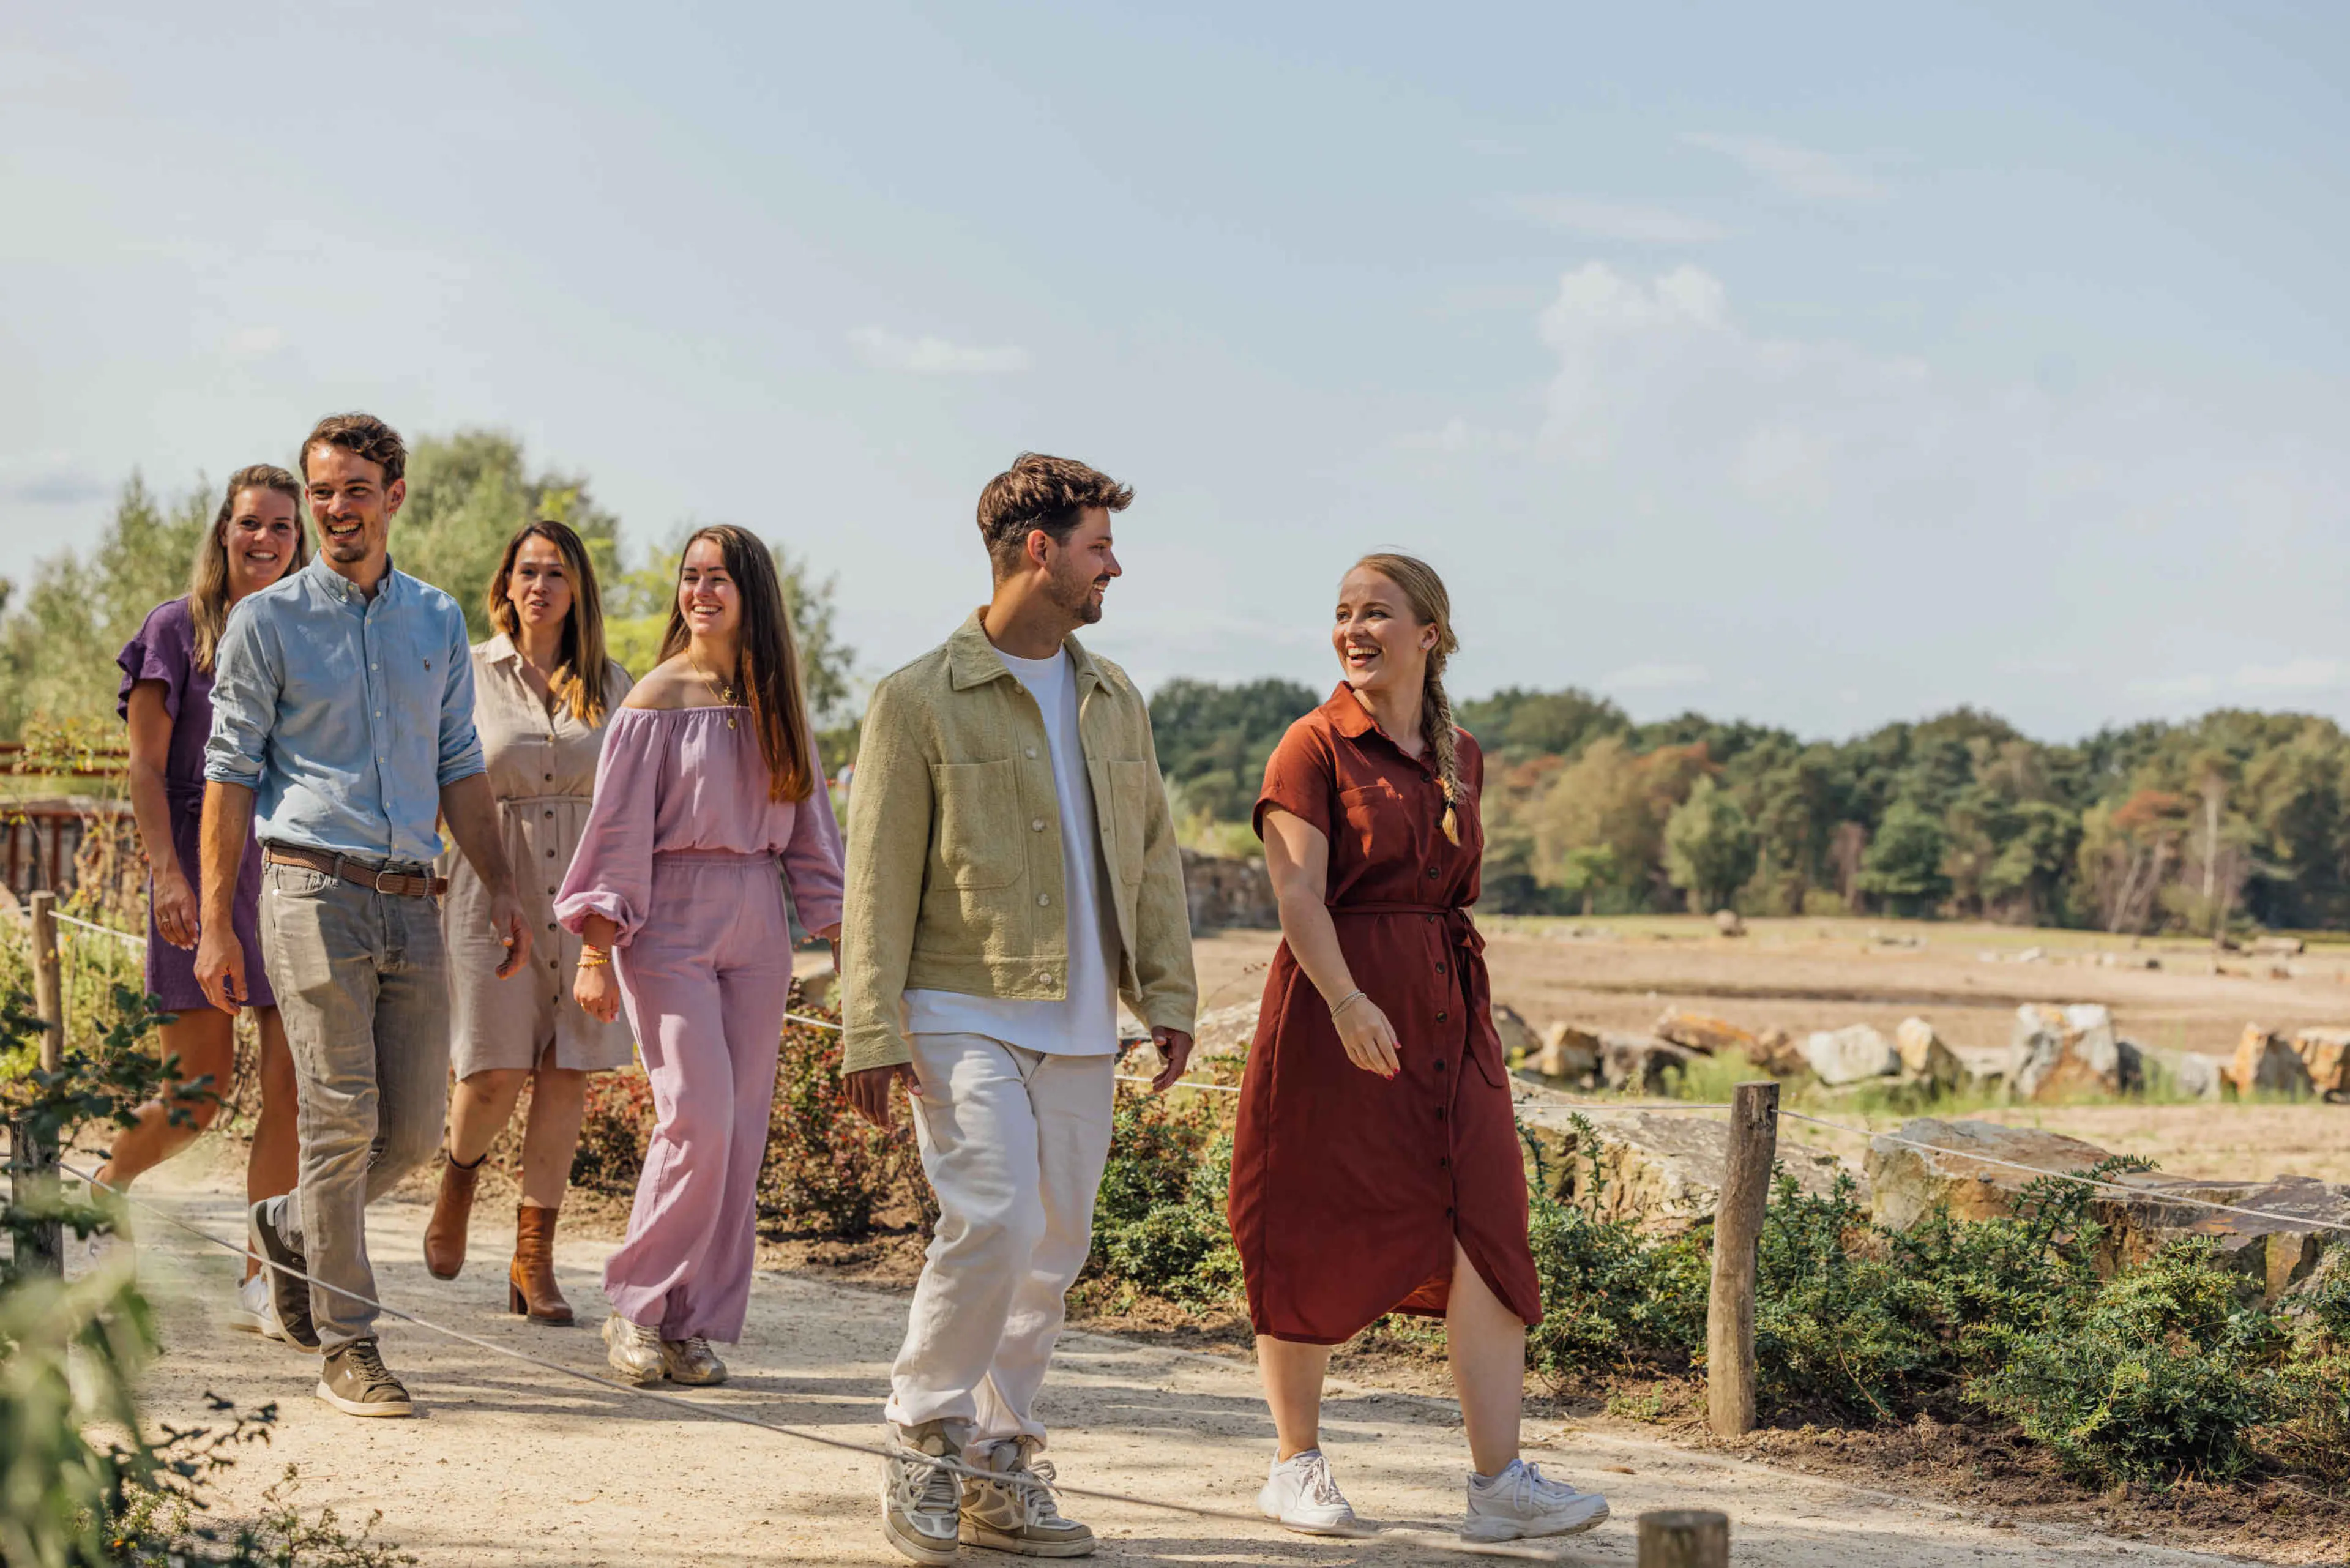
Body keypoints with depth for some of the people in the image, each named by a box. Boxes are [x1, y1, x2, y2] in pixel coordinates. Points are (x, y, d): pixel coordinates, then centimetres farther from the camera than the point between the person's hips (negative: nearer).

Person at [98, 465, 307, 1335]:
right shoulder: (178, 627, 1)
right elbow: (145, 767, -4)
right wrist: (167, 875, -14)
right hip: (203, 865, -4)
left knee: (293, 1089, -4)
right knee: (197, 1094, -3)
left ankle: (262, 1282, 3)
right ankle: (98, 1190, 27)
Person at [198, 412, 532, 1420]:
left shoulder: (438, 622, 14)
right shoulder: (268, 621, 2)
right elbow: (229, 775, 0)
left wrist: (502, 891, 10)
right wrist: (214, 925, -4)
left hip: (413, 901, 5)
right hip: (315, 888, -4)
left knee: (417, 1128, 4)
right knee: (342, 1119, -7)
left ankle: (289, 1228, 31)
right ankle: (345, 1345, 2)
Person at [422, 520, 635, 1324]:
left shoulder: (609, 685, 8)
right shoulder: (470, 676, 3)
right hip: (492, 887, -2)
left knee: (566, 1072, -1)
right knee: (494, 1074, -8)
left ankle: (533, 1260, 8)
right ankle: (459, 1173, 27)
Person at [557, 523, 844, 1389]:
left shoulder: (777, 705, 11)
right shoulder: (656, 701, -3)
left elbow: (810, 828, 16)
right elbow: (617, 829, -5)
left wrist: (841, 935, 10)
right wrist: (596, 950, -11)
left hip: (757, 926, 5)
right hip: (670, 919, -5)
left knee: (743, 1129, 1)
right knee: (698, 1115, -14)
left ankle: (696, 1324, 9)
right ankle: (635, 1305, 1)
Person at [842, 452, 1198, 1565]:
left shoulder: (1112, 700, 14)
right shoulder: (919, 701, -4)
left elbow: (1153, 855, 18)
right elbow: (878, 880, -6)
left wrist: (1168, 992, 8)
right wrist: (870, 1033, -11)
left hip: (1081, 1024, 6)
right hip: (965, 1014, -6)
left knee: (1053, 1248, 6)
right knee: (995, 1221, -18)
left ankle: (998, 1472, 17)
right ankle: (923, 1444, -1)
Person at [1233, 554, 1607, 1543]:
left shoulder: (1461, 757, 13)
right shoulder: (1315, 747, -4)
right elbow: (1298, 893, -15)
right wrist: (1348, 1001, -29)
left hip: (1447, 1015, 5)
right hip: (1336, 1011, -5)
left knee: (1484, 1232, -4)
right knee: (1315, 1240, 3)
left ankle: (1499, 1482, -4)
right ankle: (1296, 1464, 18)